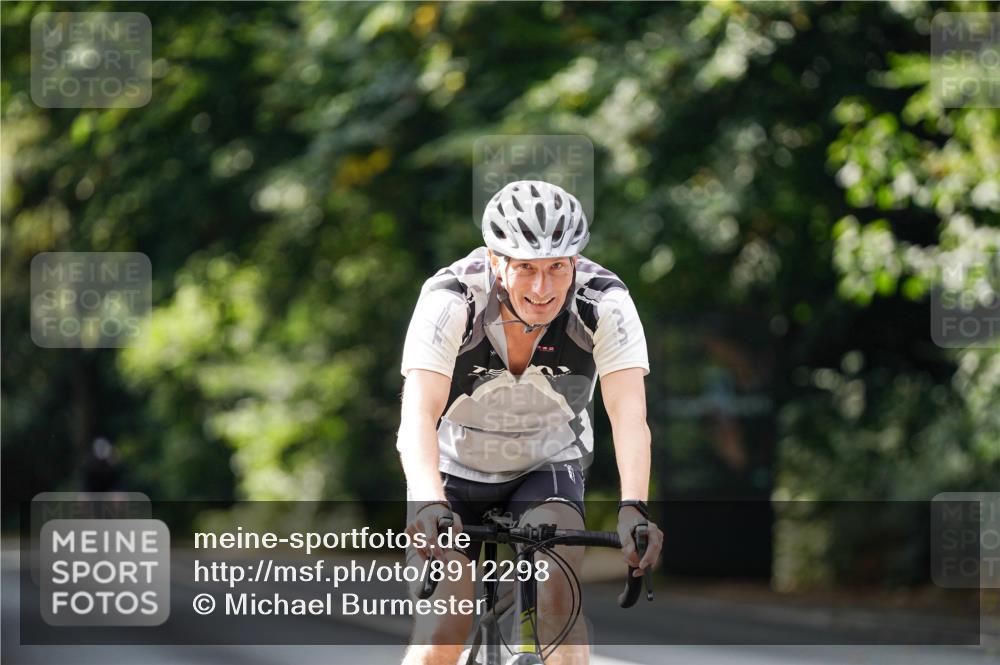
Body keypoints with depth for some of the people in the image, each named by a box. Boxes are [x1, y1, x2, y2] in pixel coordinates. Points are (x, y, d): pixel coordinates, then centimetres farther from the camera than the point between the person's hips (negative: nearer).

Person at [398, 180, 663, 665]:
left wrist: (633, 508, -51)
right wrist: (427, 501, -57)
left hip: (547, 468, 1)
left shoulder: (605, 305, -25)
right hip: (456, 472, -1)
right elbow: (419, 412, -39)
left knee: (556, 582, -28)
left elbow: (628, 412, -34)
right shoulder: (449, 301, -28)